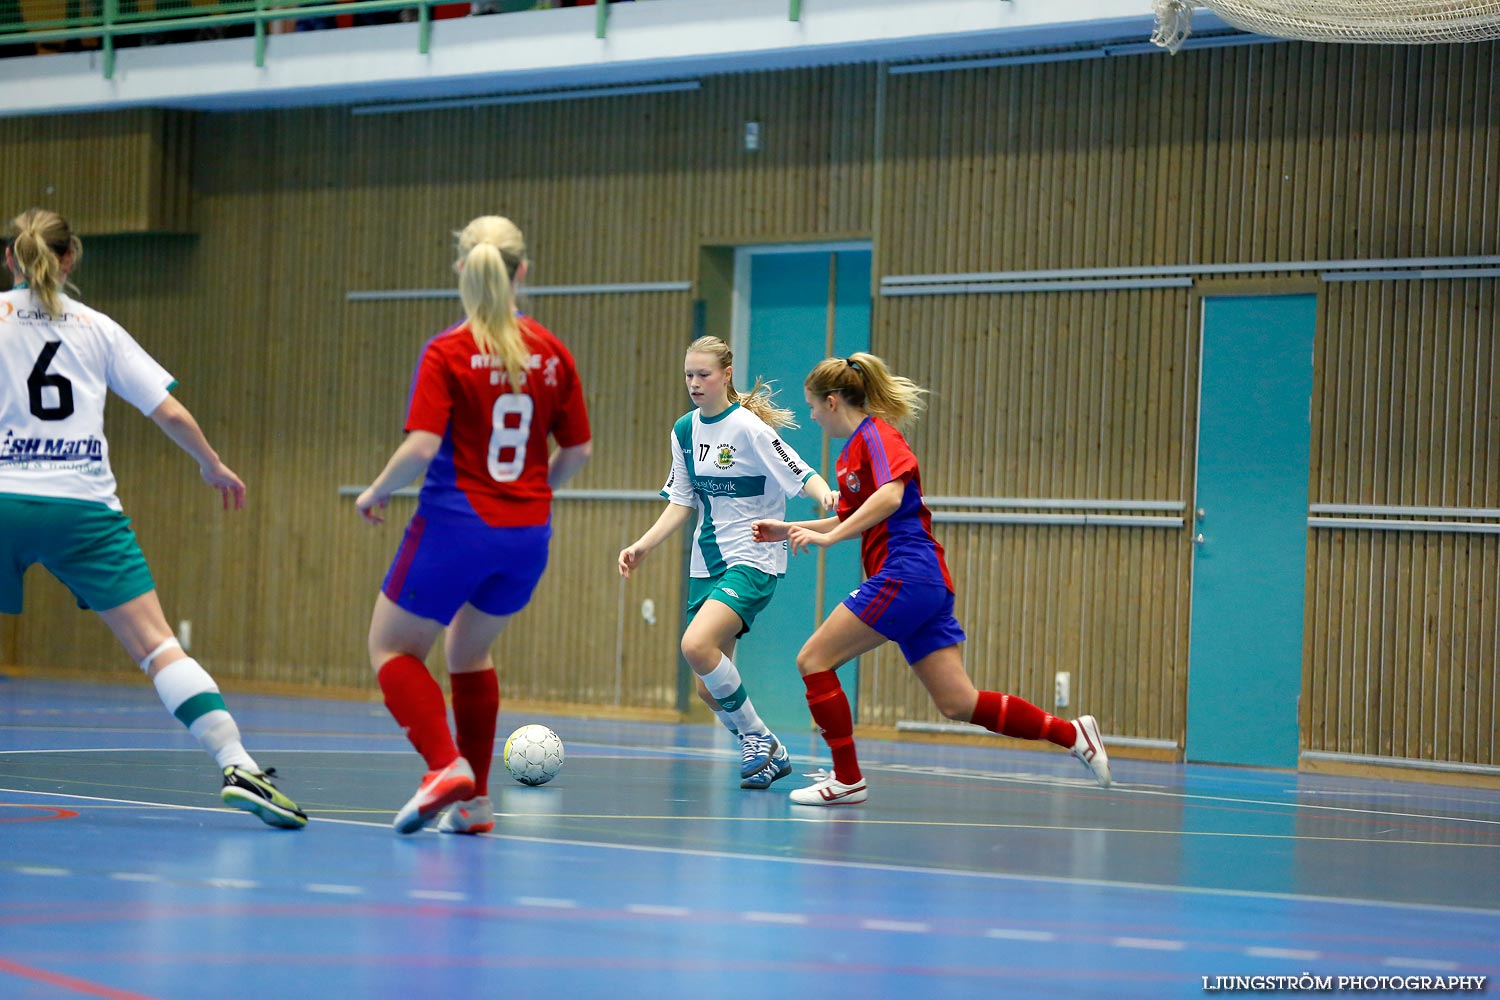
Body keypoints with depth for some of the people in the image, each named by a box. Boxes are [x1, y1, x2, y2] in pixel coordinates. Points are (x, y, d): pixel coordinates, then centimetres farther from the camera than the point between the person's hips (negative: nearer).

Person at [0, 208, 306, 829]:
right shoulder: (97, 328, 12)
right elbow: (169, 411, 11)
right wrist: (214, 468, 25)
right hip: (83, 506, 1)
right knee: (156, 644, -4)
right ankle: (236, 764, -17)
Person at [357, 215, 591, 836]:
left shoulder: (447, 354, -10)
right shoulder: (551, 353, 3)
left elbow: (422, 446, -18)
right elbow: (578, 450, 8)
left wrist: (376, 493, -2)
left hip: (457, 524, -5)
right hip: (528, 533, 5)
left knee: (392, 649, 11)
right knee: (469, 651, 24)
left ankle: (446, 765, -12)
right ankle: (474, 802, 19)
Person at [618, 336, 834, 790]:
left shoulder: (748, 427, -13)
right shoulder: (685, 430, 7)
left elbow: (802, 475, -17)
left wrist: (826, 496, -38)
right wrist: (644, 545, 5)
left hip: (753, 560, -7)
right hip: (707, 561, 7)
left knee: (696, 645, -27)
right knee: (709, 688, 3)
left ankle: (758, 738, -8)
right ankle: (772, 755, 24)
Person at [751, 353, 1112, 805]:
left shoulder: (875, 434, -6)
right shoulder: (850, 453, 22)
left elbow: (890, 496, -23)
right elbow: (852, 520, 33)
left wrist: (827, 536, -24)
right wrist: (790, 530, 28)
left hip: (906, 576, -10)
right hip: (929, 584, 10)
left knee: (814, 660, -6)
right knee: (958, 703, 4)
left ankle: (848, 780, -2)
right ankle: (1072, 734, 4)